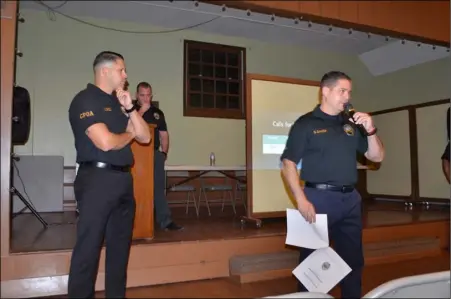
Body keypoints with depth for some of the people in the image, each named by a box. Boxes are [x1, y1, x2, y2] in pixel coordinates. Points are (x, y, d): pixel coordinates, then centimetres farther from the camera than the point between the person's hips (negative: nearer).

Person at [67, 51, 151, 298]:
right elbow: (105, 142, -19)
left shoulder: (117, 103, 16)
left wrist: (130, 108, 1)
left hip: (123, 179, 8)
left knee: (120, 245, 14)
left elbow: (145, 137, 12)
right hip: (98, 179, -8)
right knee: (89, 247, -1)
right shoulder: (85, 100, -7)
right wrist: (130, 134, 1)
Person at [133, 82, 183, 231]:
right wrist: (142, 110, -14)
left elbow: (164, 134, 16)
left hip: (155, 154, 4)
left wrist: (164, 152, 5)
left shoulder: (157, 112, 15)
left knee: (158, 188, 5)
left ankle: (165, 221, 7)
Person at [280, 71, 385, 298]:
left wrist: (370, 130, -4)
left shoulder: (351, 125, 11)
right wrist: (301, 200, -17)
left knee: (353, 259, 16)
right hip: (319, 197, -5)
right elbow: (288, 165, -8)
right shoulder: (305, 124, -4)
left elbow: (377, 156, 13)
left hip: (350, 199, 5)